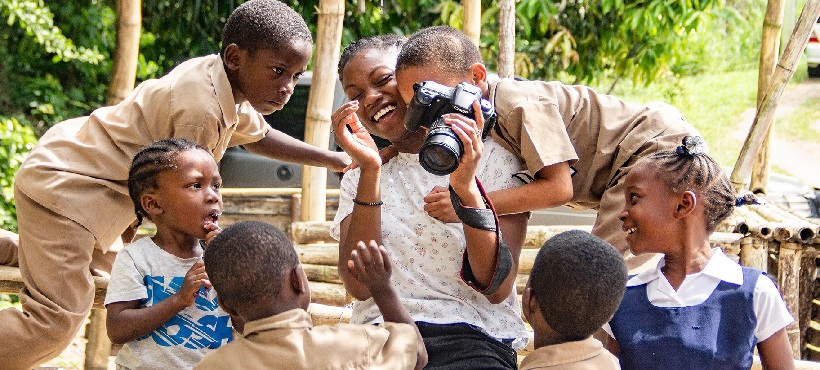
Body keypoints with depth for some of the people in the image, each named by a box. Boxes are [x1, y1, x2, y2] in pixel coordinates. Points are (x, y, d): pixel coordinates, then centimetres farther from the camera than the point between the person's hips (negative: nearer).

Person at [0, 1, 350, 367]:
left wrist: (335, 158, 22)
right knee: (57, 319, -17)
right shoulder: (200, 109, -28)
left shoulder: (228, 84, 1)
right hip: (61, 188, -10)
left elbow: (259, 136, 22)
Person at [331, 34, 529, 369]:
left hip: (472, 336, -2)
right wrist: (370, 171, -6)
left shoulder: (492, 158, 9)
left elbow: (498, 288, -2)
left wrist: (466, 189, -14)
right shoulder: (357, 179, 19)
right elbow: (359, 285, 0)